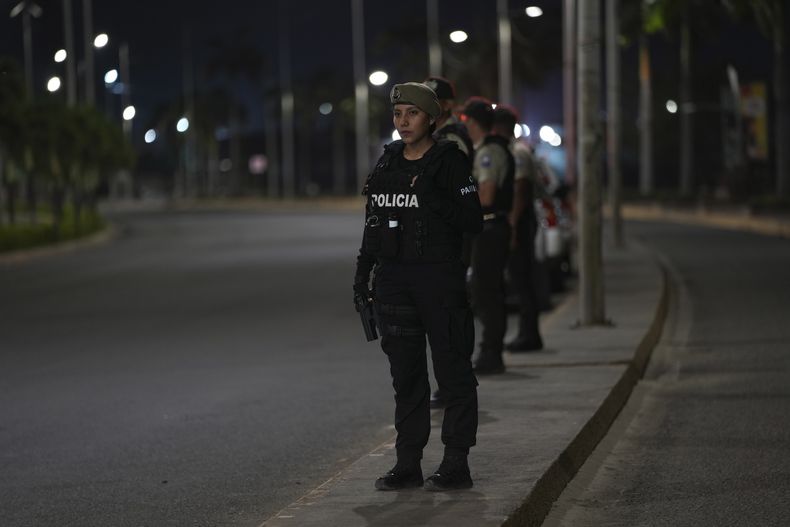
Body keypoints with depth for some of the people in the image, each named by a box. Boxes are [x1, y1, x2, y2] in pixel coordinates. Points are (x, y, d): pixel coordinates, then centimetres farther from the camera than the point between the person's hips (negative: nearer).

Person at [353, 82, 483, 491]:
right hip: (393, 280, 6)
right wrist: (362, 274, 13)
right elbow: (373, 224, 17)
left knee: (453, 372, -2)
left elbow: (473, 223, -9)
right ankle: (408, 464, 15)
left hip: (440, 277, -6)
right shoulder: (387, 163, 11)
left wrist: (434, 198, -21)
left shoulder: (450, 162, -5)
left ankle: (456, 464, 3)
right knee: (405, 374, 9)